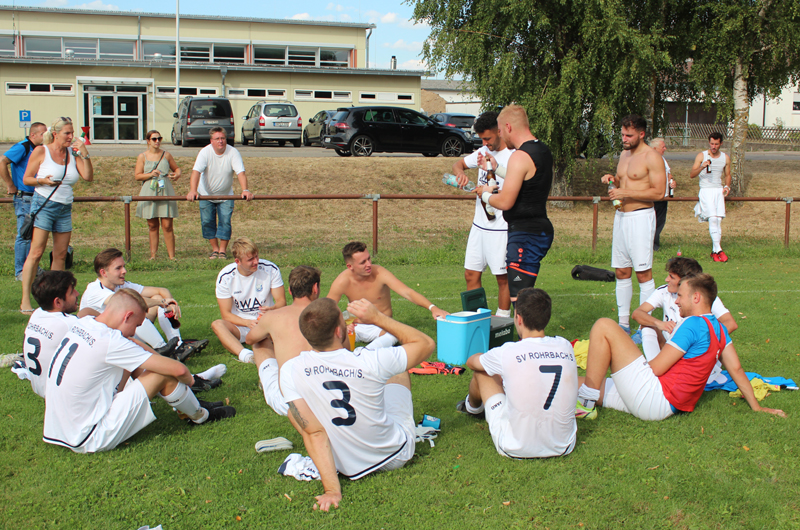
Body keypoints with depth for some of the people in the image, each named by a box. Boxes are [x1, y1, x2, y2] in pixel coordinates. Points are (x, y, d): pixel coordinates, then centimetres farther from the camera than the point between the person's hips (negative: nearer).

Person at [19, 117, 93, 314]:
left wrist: (84, 154, -9)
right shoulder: (41, 152, -2)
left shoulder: (73, 153, 8)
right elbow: (26, 179, 1)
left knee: (61, 255, 5)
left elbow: (88, 177, -1)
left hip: (65, 208, 5)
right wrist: (43, 181, -17)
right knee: (36, 252, -11)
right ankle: (25, 301, -9)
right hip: (43, 205, -5)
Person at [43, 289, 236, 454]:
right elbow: (178, 370, -19)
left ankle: (190, 403, 24)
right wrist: (189, 379, 4)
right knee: (164, 375, -10)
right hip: (93, 441, -9)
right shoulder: (109, 341, -23)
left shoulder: (82, 325, 2)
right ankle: (200, 415, 16)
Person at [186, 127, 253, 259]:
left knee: (225, 222, -6)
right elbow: (196, 171, -31)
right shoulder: (205, 152, -20)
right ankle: (215, 248, 15)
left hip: (226, 195, 0)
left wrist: (245, 190, -45)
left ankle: (223, 250, 6)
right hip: (206, 194, 0)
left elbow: (240, 172, -28)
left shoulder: (233, 153, -18)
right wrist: (193, 190, -47)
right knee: (207, 222, 0)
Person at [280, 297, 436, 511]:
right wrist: (378, 318, -14)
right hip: (395, 457, 0)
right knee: (399, 374, 23)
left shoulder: (290, 371, -23)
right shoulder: (370, 363, -28)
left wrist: (331, 489, -16)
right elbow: (426, 343, -11)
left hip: (349, 468, 0)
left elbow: (314, 432, -22)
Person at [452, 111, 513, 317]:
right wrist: (460, 172, 0)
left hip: (501, 228, -7)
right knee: (471, 274, 10)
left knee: (503, 277, 3)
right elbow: (459, 163, 22)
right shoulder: (484, 152, 9)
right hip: (479, 225, 7)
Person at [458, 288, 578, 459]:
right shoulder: (565, 346, -7)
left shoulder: (507, 353, -17)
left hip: (516, 449, -4)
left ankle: (472, 406, 52)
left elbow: (471, 362, 6)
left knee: (482, 372, 16)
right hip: (564, 447, 4)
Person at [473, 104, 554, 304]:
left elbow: (505, 202, -20)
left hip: (525, 235, -10)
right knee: (524, 294, 17)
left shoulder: (520, 156, -17)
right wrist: (497, 168, 29)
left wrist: (485, 194, 0)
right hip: (541, 229, 10)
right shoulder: (543, 150, 12)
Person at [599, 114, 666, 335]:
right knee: (621, 272, 9)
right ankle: (623, 322, 16)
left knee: (643, 273, -5)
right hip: (620, 216, 8)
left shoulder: (651, 157, -10)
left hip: (640, 217, -8)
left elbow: (658, 192, -16)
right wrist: (613, 180, 5)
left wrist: (626, 193, -19)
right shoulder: (624, 154, 15)